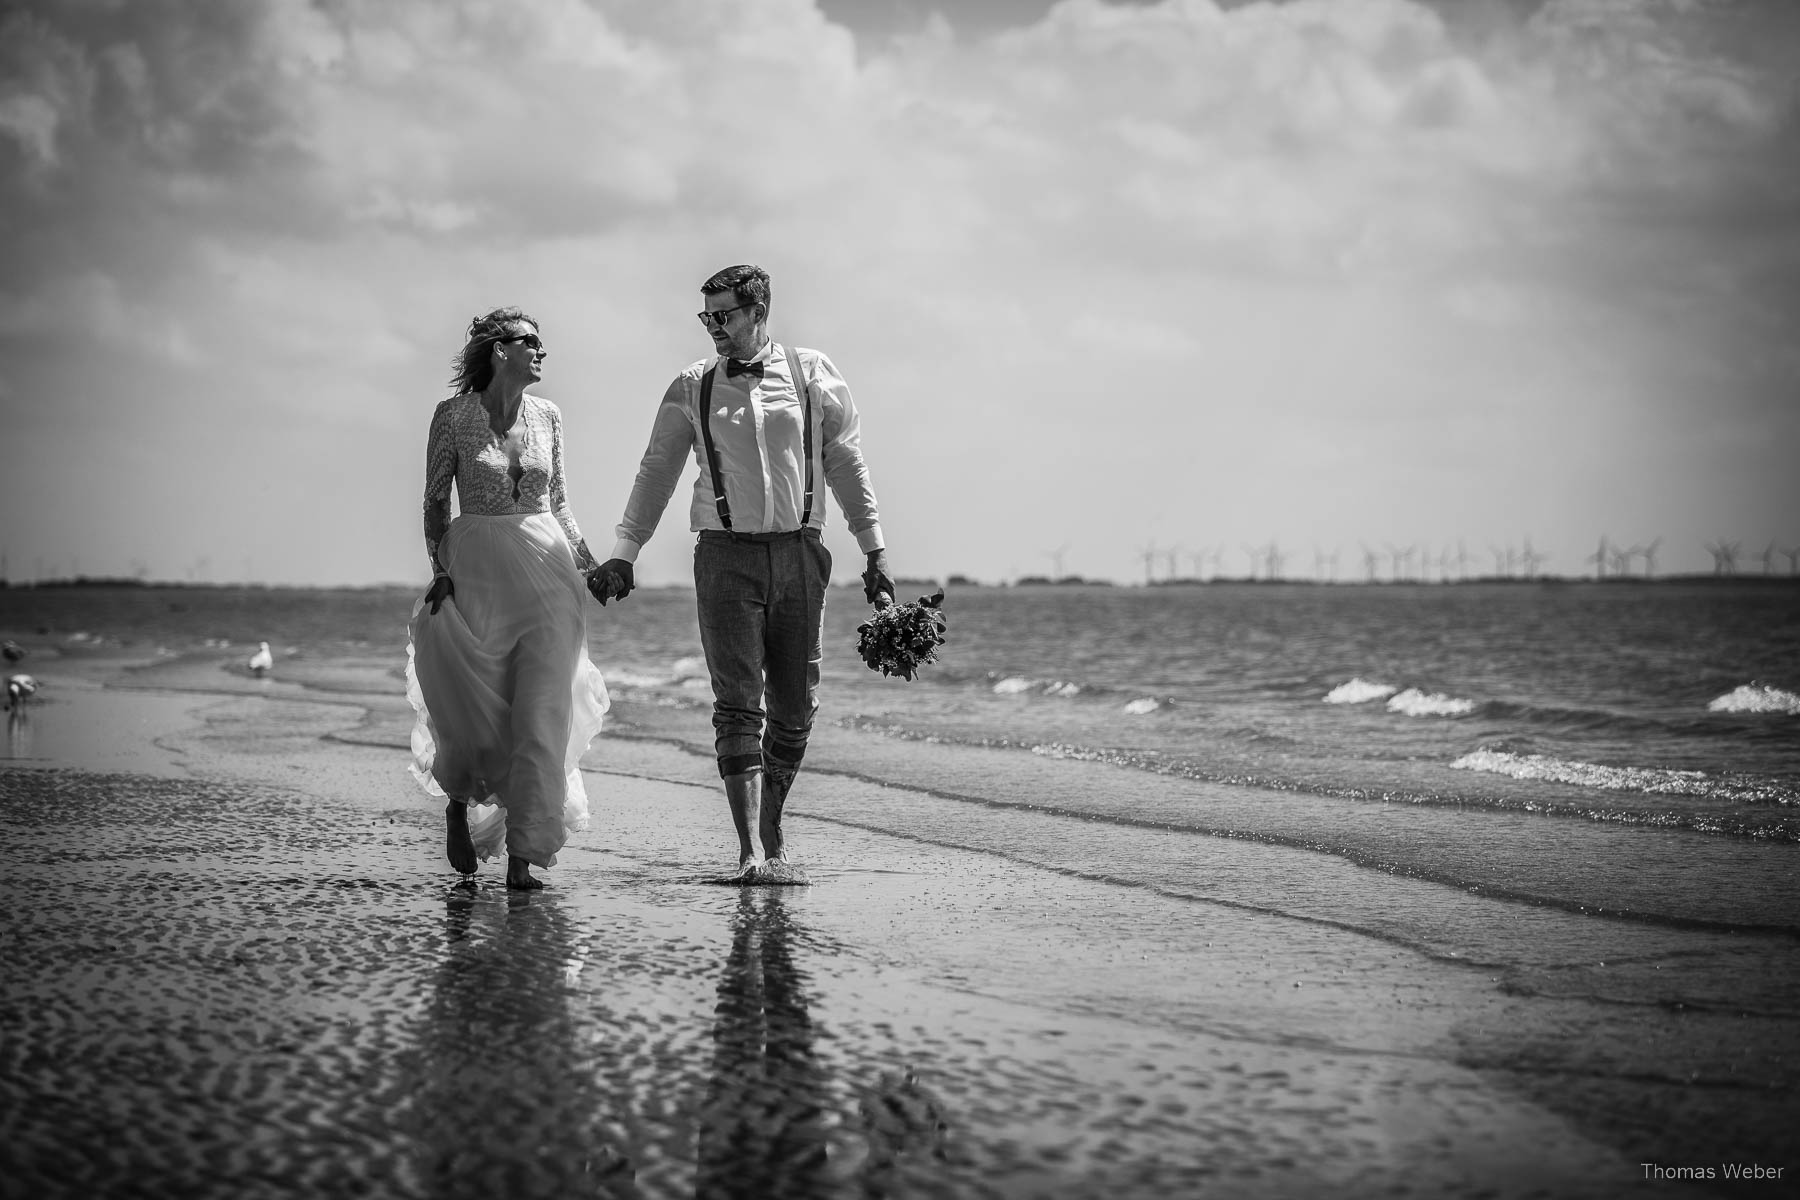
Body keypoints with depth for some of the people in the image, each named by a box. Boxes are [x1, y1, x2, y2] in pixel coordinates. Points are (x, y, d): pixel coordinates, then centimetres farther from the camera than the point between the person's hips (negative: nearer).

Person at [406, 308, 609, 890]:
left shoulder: (547, 416, 9)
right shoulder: (454, 416, -2)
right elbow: (435, 501, 1)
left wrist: (589, 563, 7)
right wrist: (440, 570, -10)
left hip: (545, 571, 3)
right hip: (476, 572, -3)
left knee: (542, 716, -7)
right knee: (475, 711, 2)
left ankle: (522, 857, -5)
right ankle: (459, 804, 34)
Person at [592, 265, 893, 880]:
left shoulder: (812, 375, 4)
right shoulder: (692, 389, 5)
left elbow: (847, 464, 7)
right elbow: (657, 471, 9)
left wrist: (874, 548, 4)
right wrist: (624, 552, 4)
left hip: (797, 553, 1)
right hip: (726, 554, -1)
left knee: (794, 707, 5)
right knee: (738, 704, -10)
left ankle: (771, 826, 24)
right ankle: (751, 847, -12)